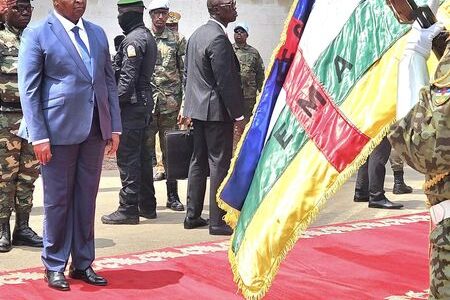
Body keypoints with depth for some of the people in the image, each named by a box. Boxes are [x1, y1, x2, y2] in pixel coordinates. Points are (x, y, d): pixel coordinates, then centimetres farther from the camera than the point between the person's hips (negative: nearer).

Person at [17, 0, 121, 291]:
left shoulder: (98, 33, 12)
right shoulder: (37, 34, -4)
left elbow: (110, 82, 14)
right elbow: (29, 89, -7)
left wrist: (115, 127, 8)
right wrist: (39, 136, -13)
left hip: (94, 130, 5)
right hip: (59, 130, -5)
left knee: (86, 200, 11)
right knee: (58, 201, 5)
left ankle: (83, 264, 22)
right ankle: (55, 266, 18)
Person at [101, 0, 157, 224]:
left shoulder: (133, 40, -15)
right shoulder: (147, 36, 16)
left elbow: (127, 78, -20)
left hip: (131, 105, -10)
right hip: (145, 103, 10)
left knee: (127, 158, -6)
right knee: (142, 156, 14)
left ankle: (128, 209, -3)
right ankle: (147, 206, 21)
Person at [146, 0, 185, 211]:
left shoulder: (176, 40, 7)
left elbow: (184, 71, 7)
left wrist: (185, 99, 0)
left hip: (171, 101, 1)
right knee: (145, 148, 2)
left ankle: (173, 196, 12)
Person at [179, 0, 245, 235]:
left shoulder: (197, 34, 12)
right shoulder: (218, 39, -18)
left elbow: (188, 74, 18)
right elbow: (226, 81, -20)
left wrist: (187, 107, 24)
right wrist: (238, 114, -14)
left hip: (198, 109, 9)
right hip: (216, 111, -9)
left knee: (198, 162, 14)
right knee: (219, 164, -3)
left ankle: (192, 216, 21)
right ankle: (217, 221, 0)